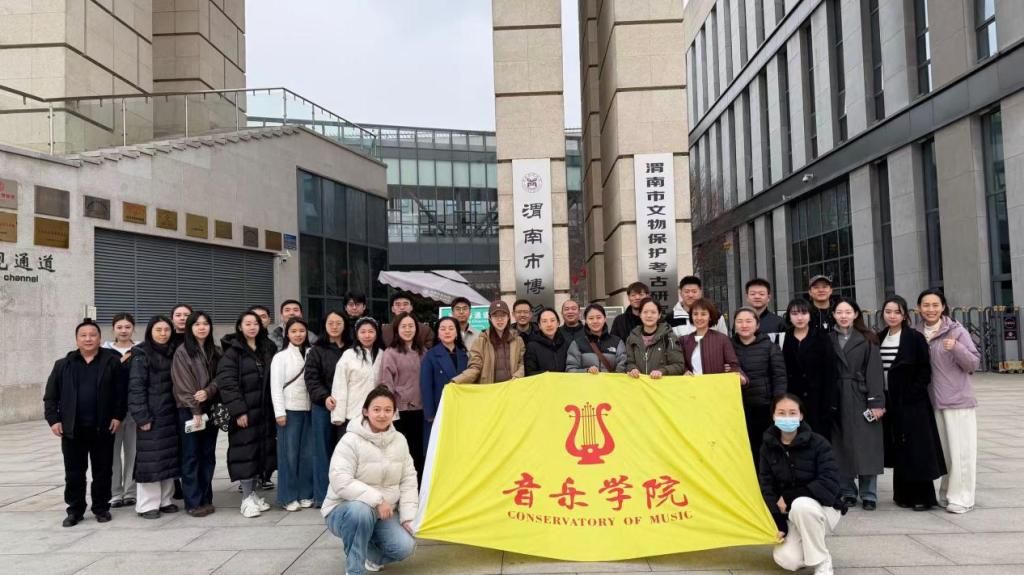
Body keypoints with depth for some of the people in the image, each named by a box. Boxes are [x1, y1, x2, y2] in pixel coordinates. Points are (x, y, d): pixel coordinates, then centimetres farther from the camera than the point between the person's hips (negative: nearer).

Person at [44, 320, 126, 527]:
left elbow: (121, 392, -1)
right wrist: (53, 419, -2)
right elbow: (51, 395, 8)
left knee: (102, 472, 7)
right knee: (74, 473, 8)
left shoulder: (112, 361, 0)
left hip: (102, 428, -1)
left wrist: (118, 416, -8)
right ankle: (75, 510, 20)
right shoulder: (63, 364, 6)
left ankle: (101, 508, 20)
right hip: (72, 429, 2)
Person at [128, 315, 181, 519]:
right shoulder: (142, 355, -5)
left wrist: (181, 411, 5)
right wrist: (142, 416, -15)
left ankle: (165, 500, 18)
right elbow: (136, 387, -10)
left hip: (170, 414, 5)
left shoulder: (173, 353, 11)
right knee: (151, 458, -2)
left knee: (169, 456, 9)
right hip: (152, 414, -5)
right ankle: (147, 504, 7)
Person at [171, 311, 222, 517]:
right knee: (191, 456, -1)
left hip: (210, 408, 5)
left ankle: (206, 499, 15)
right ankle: (193, 502, 4)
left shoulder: (216, 351, 11)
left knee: (208, 455, 8)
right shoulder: (182, 351, -4)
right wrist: (195, 410, -14)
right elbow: (183, 384, -9)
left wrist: (207, 392, -15)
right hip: (189, 410, -5)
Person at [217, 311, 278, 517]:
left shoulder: (268, 349, 11)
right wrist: (238, 410, -18)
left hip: (264, 411, 5)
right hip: (244, 411, -5)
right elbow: (226, 383, -13)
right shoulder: (232, 352, -6)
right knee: (246, 452, -3)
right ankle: (246, 498, 6)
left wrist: (275, 408, 4)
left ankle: (253, 493, 21)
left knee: (262, 450, 9)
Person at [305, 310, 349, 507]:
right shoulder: (316, 350, 5)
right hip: (322, 407, -1)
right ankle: (322, 495, 12)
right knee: (323, 450, 4)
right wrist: (324, 397, -18)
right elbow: (311, 378, -3)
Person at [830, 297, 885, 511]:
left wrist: (876, 402, -10)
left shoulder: (867, 339, 3)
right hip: (837, 400, 2)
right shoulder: (829, 340, 7)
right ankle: (847, 492, 15)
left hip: (862, 399, -1)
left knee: (866, 448, 0)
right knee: (842, 448, 5)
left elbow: (874, 371, -3)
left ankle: (868, 495, 10)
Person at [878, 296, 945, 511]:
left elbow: (924, 371, -8)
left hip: (912, 403, -5)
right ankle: (904, 494, 20)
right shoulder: (879, 338, 7)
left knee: (916, 450, -1)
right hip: (889, 402, 5)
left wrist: (912, 394, -15)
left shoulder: (915, 338, -6)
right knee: (898, 450, 10)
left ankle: (923, 496, 9)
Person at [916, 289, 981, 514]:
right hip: (932, 401, 4)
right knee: (942, 450, 10)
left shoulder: (956, 330, -6)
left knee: (960, 450, -2)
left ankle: (961, 497, 6)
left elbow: (974, 363, -8)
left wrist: (956, 347, -24)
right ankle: (947, 493, 20)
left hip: (958, 400, -4)